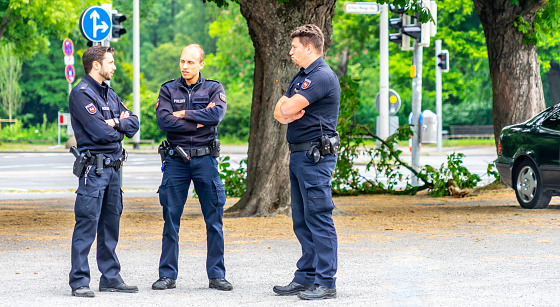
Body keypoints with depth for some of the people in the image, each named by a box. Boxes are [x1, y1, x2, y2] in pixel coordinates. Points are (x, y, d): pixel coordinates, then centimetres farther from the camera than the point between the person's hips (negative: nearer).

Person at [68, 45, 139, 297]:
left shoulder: (109, 94, 18)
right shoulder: (81, 94, -10)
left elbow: (133, 124, 11)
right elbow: (100, 132, -18)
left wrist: (116, 122, -8)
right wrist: (120, 130, 1)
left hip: (113, 167, 8)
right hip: (93, 169, -8)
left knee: (111, 224, 11)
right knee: (87, 226, -9)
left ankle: (111, 278, 18)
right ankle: (79, 282, -7)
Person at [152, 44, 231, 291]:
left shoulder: (214, 89, 5)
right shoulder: (168, 90, 7)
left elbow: (217, 115, -14)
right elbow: (164, 120, -10)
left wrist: (183, 114, -9)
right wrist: (199, 121, -11)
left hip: (205, 159, 0)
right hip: (176, 160, 0)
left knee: (214, 220, 0)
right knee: (171, 220, 1)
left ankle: (217, 275, 7)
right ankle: (168, 275, 8)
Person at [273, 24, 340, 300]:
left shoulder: (322, 77, -14)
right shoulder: (301, 77, 19)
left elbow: (288, 108, -20)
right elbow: (279, 111, 14)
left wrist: (287, 108, 2)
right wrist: (287, 113, -8)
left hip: (316, 156, -10)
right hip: (298, 154, 10)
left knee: (319, 219, -9)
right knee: (302, 221, 12)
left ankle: (326, 283, -8)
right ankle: (305, 278, 18)